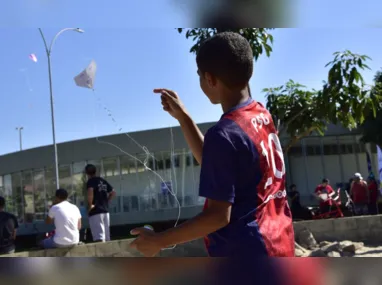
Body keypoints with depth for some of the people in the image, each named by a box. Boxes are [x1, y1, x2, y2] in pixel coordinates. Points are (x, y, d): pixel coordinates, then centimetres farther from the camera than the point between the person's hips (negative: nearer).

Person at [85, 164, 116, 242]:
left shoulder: (91, 181, -7)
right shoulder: (103, 181, 15)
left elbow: (90, 192, -26)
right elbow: (113, 193, 20)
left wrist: (90, 205, -16)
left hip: (95, 211, -7)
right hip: (105, 210, 7)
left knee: (99, 238, -13)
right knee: (106, 238, 12)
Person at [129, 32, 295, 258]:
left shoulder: (224, 134, -21)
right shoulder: (262, 116, 6)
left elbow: (218, 215, -20)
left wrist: (159, 241, -11)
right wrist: (183, 116, 19)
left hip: (243, 255, -9)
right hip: (278, 246, 9)